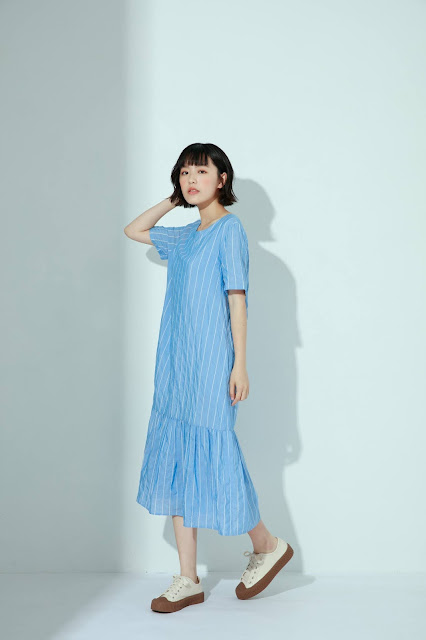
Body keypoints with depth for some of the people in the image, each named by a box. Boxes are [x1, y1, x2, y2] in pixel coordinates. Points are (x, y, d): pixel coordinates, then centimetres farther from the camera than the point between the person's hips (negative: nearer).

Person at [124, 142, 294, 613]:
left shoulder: (229, 228, -5)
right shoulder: (185, 235, 16)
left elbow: (237, 297, -10)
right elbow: (133, 230, 31)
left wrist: (240, 364, -14)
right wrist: (173, 201, 20)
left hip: (210, 362, -7)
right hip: (175, 363, 8)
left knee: (211, 459, -4)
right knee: (176, 464, 5)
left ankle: (267, 545, 19)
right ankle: (188, 579, 11)